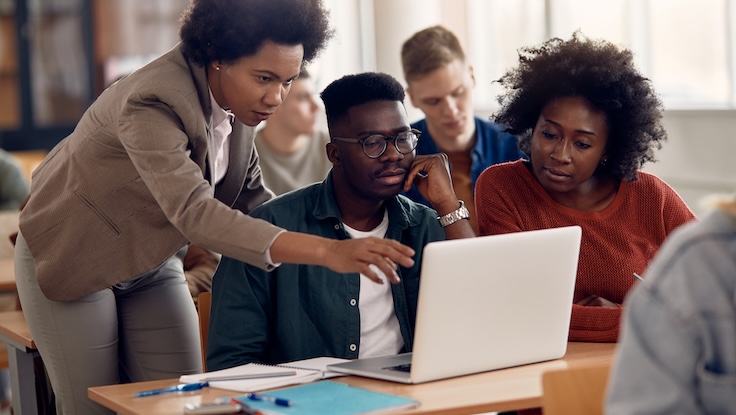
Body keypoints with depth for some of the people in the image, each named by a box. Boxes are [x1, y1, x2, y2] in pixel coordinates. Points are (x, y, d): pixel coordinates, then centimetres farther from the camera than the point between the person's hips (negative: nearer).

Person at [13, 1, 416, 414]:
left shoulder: (238, 97, -10)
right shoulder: (153, 102, -35)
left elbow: (247, 195, 0)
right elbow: (194, 212, -48)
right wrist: (325, 251, -57)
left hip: (152, 262, 7)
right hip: (72, 257, -6)